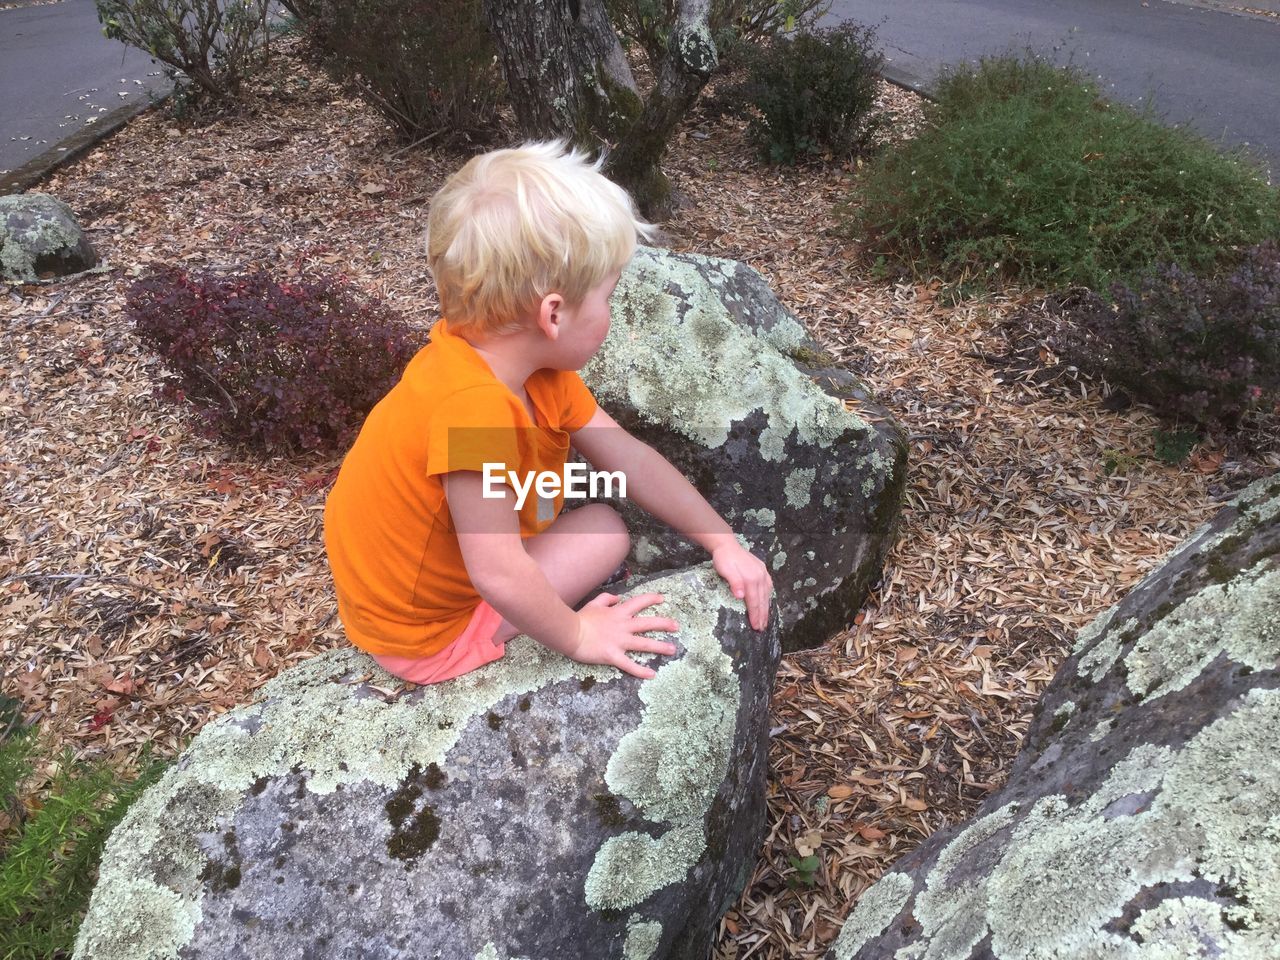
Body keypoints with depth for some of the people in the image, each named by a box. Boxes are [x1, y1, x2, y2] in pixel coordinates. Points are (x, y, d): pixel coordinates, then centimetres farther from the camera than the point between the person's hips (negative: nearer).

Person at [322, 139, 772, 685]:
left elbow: (628, 458, -3)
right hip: (422, 634, -9)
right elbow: (499, 573, -37)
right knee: (604, 533, -4)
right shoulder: (476, 403, -38)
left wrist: (723, 542, -2)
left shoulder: (529, 361, -9)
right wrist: (576, 636, -20)